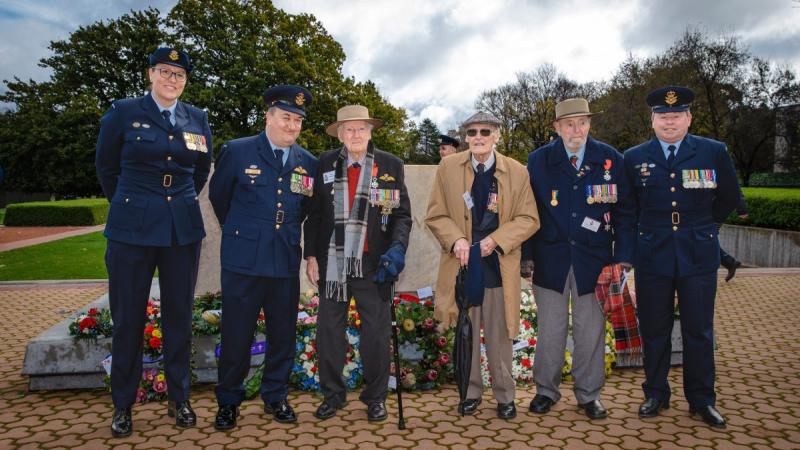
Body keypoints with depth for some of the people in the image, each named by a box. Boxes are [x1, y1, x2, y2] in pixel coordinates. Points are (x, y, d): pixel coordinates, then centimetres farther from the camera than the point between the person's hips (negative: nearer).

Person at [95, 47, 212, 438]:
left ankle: (179, 399, 22)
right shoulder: (123, 112, 0)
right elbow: (106, 167, 10)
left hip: (183, 229, 3)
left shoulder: (198, 119, 7)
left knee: (179, 314, 9)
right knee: (127, 317, 5)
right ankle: (122, 405, 20)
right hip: (132, 227, -2)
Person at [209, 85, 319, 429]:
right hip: (243, 260, -3)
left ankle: (276, 397, 28)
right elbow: (218, 196, 10)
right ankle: (228, 401, 23)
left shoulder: (308, 162, 5)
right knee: (236, 335, 5)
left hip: (287, 261, 3)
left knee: (283, 334, 10)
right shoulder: (236, 151, -3)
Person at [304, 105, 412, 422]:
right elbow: (314, 213, 5)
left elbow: (402, 214, 1)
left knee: (376, 332, 6)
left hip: (373, 264, -1)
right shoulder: (325, 163, 4)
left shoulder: (391, 165, 1)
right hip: (331, 263, 1)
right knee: (329, 330, 9)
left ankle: (375, 397, 25)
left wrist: (397, 247, -15)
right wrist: (311, 255, 0)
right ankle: (333, 395, 27)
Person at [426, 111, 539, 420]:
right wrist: (456, 239, -15)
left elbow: (529, 219, 0)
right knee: (465, 335, 11)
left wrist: (496, 240, -15)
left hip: (498, 266, -1)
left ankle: (504, 396, 26)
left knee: (500, 337, 9)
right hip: (461, 265, 1)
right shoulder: (448, 168, 2)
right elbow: (435, 215, 3)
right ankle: (471, 392, 28)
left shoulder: (517, 172, 0)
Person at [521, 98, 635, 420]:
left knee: (590, 330, 9)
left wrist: (623, 256, -4)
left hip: (593, 260, 0)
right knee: (550, 329, 9)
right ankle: (546, 390, 25)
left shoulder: (611, 159, 1)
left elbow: (625, 211, 3)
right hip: (550, 260, 0)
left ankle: (589, 394, 25)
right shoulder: (538, 161, 1)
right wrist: (526, 255, -3)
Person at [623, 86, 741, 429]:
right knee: (654, 330, 8)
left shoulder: (714, 152, 0)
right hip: (652, 256, 1)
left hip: (699, 255, 0)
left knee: (699, 330, 7)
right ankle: (656, 394, 23)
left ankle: (701, 400, 21)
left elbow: (729, 197, 12)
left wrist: (701, 225, 14)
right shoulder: (634, 158, 2)